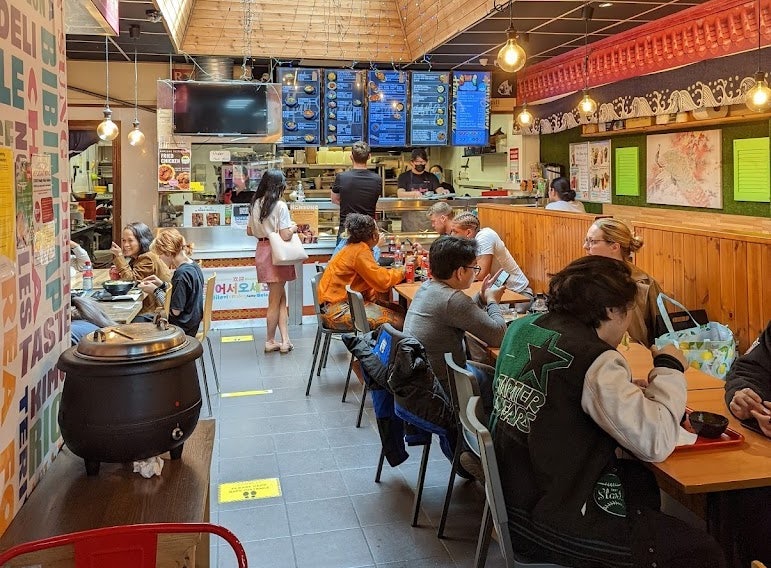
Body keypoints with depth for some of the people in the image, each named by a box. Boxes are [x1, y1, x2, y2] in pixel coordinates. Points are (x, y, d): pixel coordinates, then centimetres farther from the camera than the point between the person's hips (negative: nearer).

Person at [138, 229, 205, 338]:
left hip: (182, 329, -9)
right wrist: (162, 285, 6)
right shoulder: (193, 265, 4)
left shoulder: (182, 273, -23)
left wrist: (156, 291, -11)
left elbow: (175, 311, -20)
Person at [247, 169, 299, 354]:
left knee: (281, 297, 13)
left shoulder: (255, 204, 6)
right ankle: (270, 341, 15)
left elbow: (249, 231, 14)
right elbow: (285, 235, -19)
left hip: (262, 251, 7)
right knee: (275, 300, 5)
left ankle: (285, 340, 9)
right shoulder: (280, 206, -15)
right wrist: (293, 228, 0)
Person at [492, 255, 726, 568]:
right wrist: (669, 368, -9)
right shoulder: (594, 359, -23)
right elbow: (655, 443, -23)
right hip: (553, 524, -9)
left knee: (640, 480, 29)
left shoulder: (523, 327, 1)